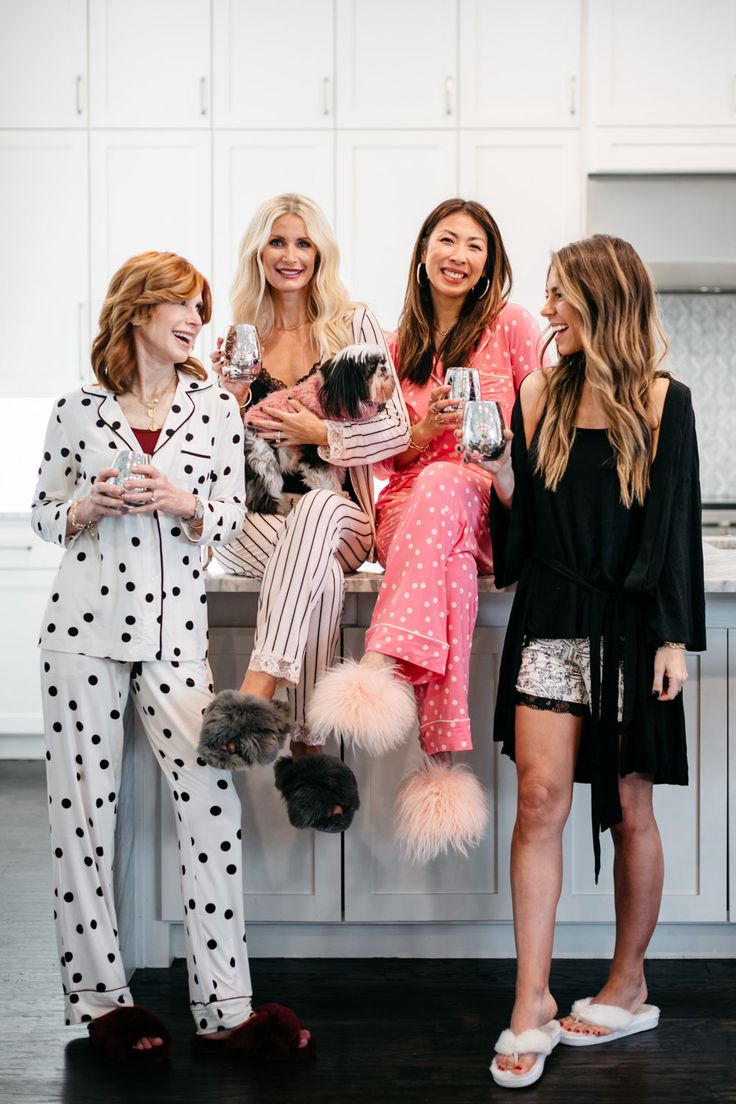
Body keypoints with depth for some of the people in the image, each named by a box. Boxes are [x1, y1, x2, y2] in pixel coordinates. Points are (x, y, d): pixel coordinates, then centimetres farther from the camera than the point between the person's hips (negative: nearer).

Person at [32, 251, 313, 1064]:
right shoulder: (78, 409, 4)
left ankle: (224, 1008, 3)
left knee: (213, 799, -6)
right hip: (83, 628, 0)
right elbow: (44, 515, 10)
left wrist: (184, 505, -12)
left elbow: (229, 521, 8)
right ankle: (100, 997, 17)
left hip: (174, 629, 1)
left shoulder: (217, 410, 7)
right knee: (84, 807, 3)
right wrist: (90, 505, -10)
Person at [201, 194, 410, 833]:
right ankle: (309, 746, -38)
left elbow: (395, 429, 1)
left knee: (319, 509, -41)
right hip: (255, 516, 2)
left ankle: (255, 700, -50)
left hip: (337, 507, -1)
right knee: (321, 569, -35)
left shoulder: (353, 324, 8)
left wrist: (316, 432, -9)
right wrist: (232, 398, -2)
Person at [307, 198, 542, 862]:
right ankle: (443, 754, -48)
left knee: (441, 486, -40)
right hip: (408, 511, 2)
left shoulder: (510, 326, 9)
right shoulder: (401, 346, 19)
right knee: (449, 561, -38)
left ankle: (383, 665, -57)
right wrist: (427, 429, -5)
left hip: (494, 509, -2)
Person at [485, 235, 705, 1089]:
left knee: (628, 807, 7)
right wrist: (496, 461, -6)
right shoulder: (541, 395, 8)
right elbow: (518, 511, 12)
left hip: (629, 625, -2)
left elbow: (676, 524, -2)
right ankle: (532, 1004, -1)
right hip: (550, 620, 2)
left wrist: (673, 638, -6)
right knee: (540, 798, -7)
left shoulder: (661, 401, 0)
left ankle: (627, 988, 23)